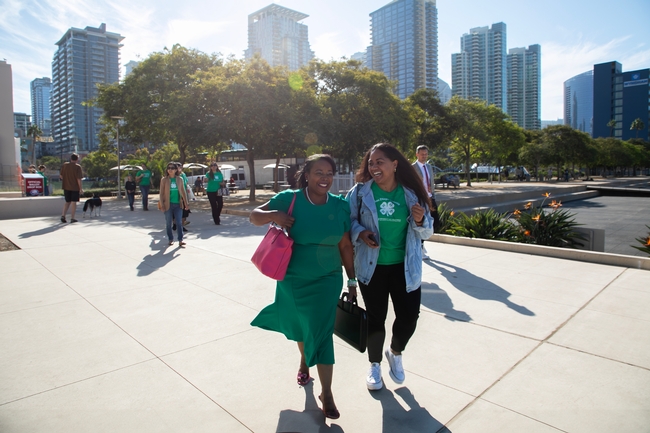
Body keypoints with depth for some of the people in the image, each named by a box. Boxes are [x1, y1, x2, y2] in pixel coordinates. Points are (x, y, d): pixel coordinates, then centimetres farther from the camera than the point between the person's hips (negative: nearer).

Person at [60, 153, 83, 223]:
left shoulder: (64, 165, 4)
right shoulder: (78, 167, -11)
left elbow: (61, 175, 8)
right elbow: (79, 179, -14)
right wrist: (81, 188, -10)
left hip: (66, 187, 4)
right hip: (75, 187, -4)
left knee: (67, 202, 17)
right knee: (73, 202, 1)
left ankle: (63, 215, 4)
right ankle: (72, 218, 3)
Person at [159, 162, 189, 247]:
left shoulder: (179, 179, 4)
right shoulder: (164, 180, 0)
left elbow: (183, 192, 8)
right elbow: (161, 193, 0)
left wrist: (185, 203, 6)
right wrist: (162, 205, -6)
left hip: (178, 204, 1)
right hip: (168, 205, -1)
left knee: (179, 222, -3)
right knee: (168, 223, 7)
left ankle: (180, 240, -1)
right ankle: (170, 239, 19)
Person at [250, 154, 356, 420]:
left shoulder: (340, 206, -7)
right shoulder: (290, 199, -12)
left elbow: (345, 246, -2)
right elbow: (254, 216, -4)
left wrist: (352, 280, 2)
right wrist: (274, 215, -26)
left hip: (327, 280, 0)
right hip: (292, 279, 1)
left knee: (321, 332, -2)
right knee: (299, 325, 21)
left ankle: (326, 393, 17)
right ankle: (304, 361, 53)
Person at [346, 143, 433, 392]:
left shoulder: (411, 193, -4)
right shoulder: (360, 191, -8)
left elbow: (427, 232, 2)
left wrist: (420, 221, -19)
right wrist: (360, 233, -19)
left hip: (405, 267, 1)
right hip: (371, 266, -1)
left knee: (409, 315, 4)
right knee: (375, 317, 10)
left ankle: (395, 353, 37)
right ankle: (374, 365, 35)